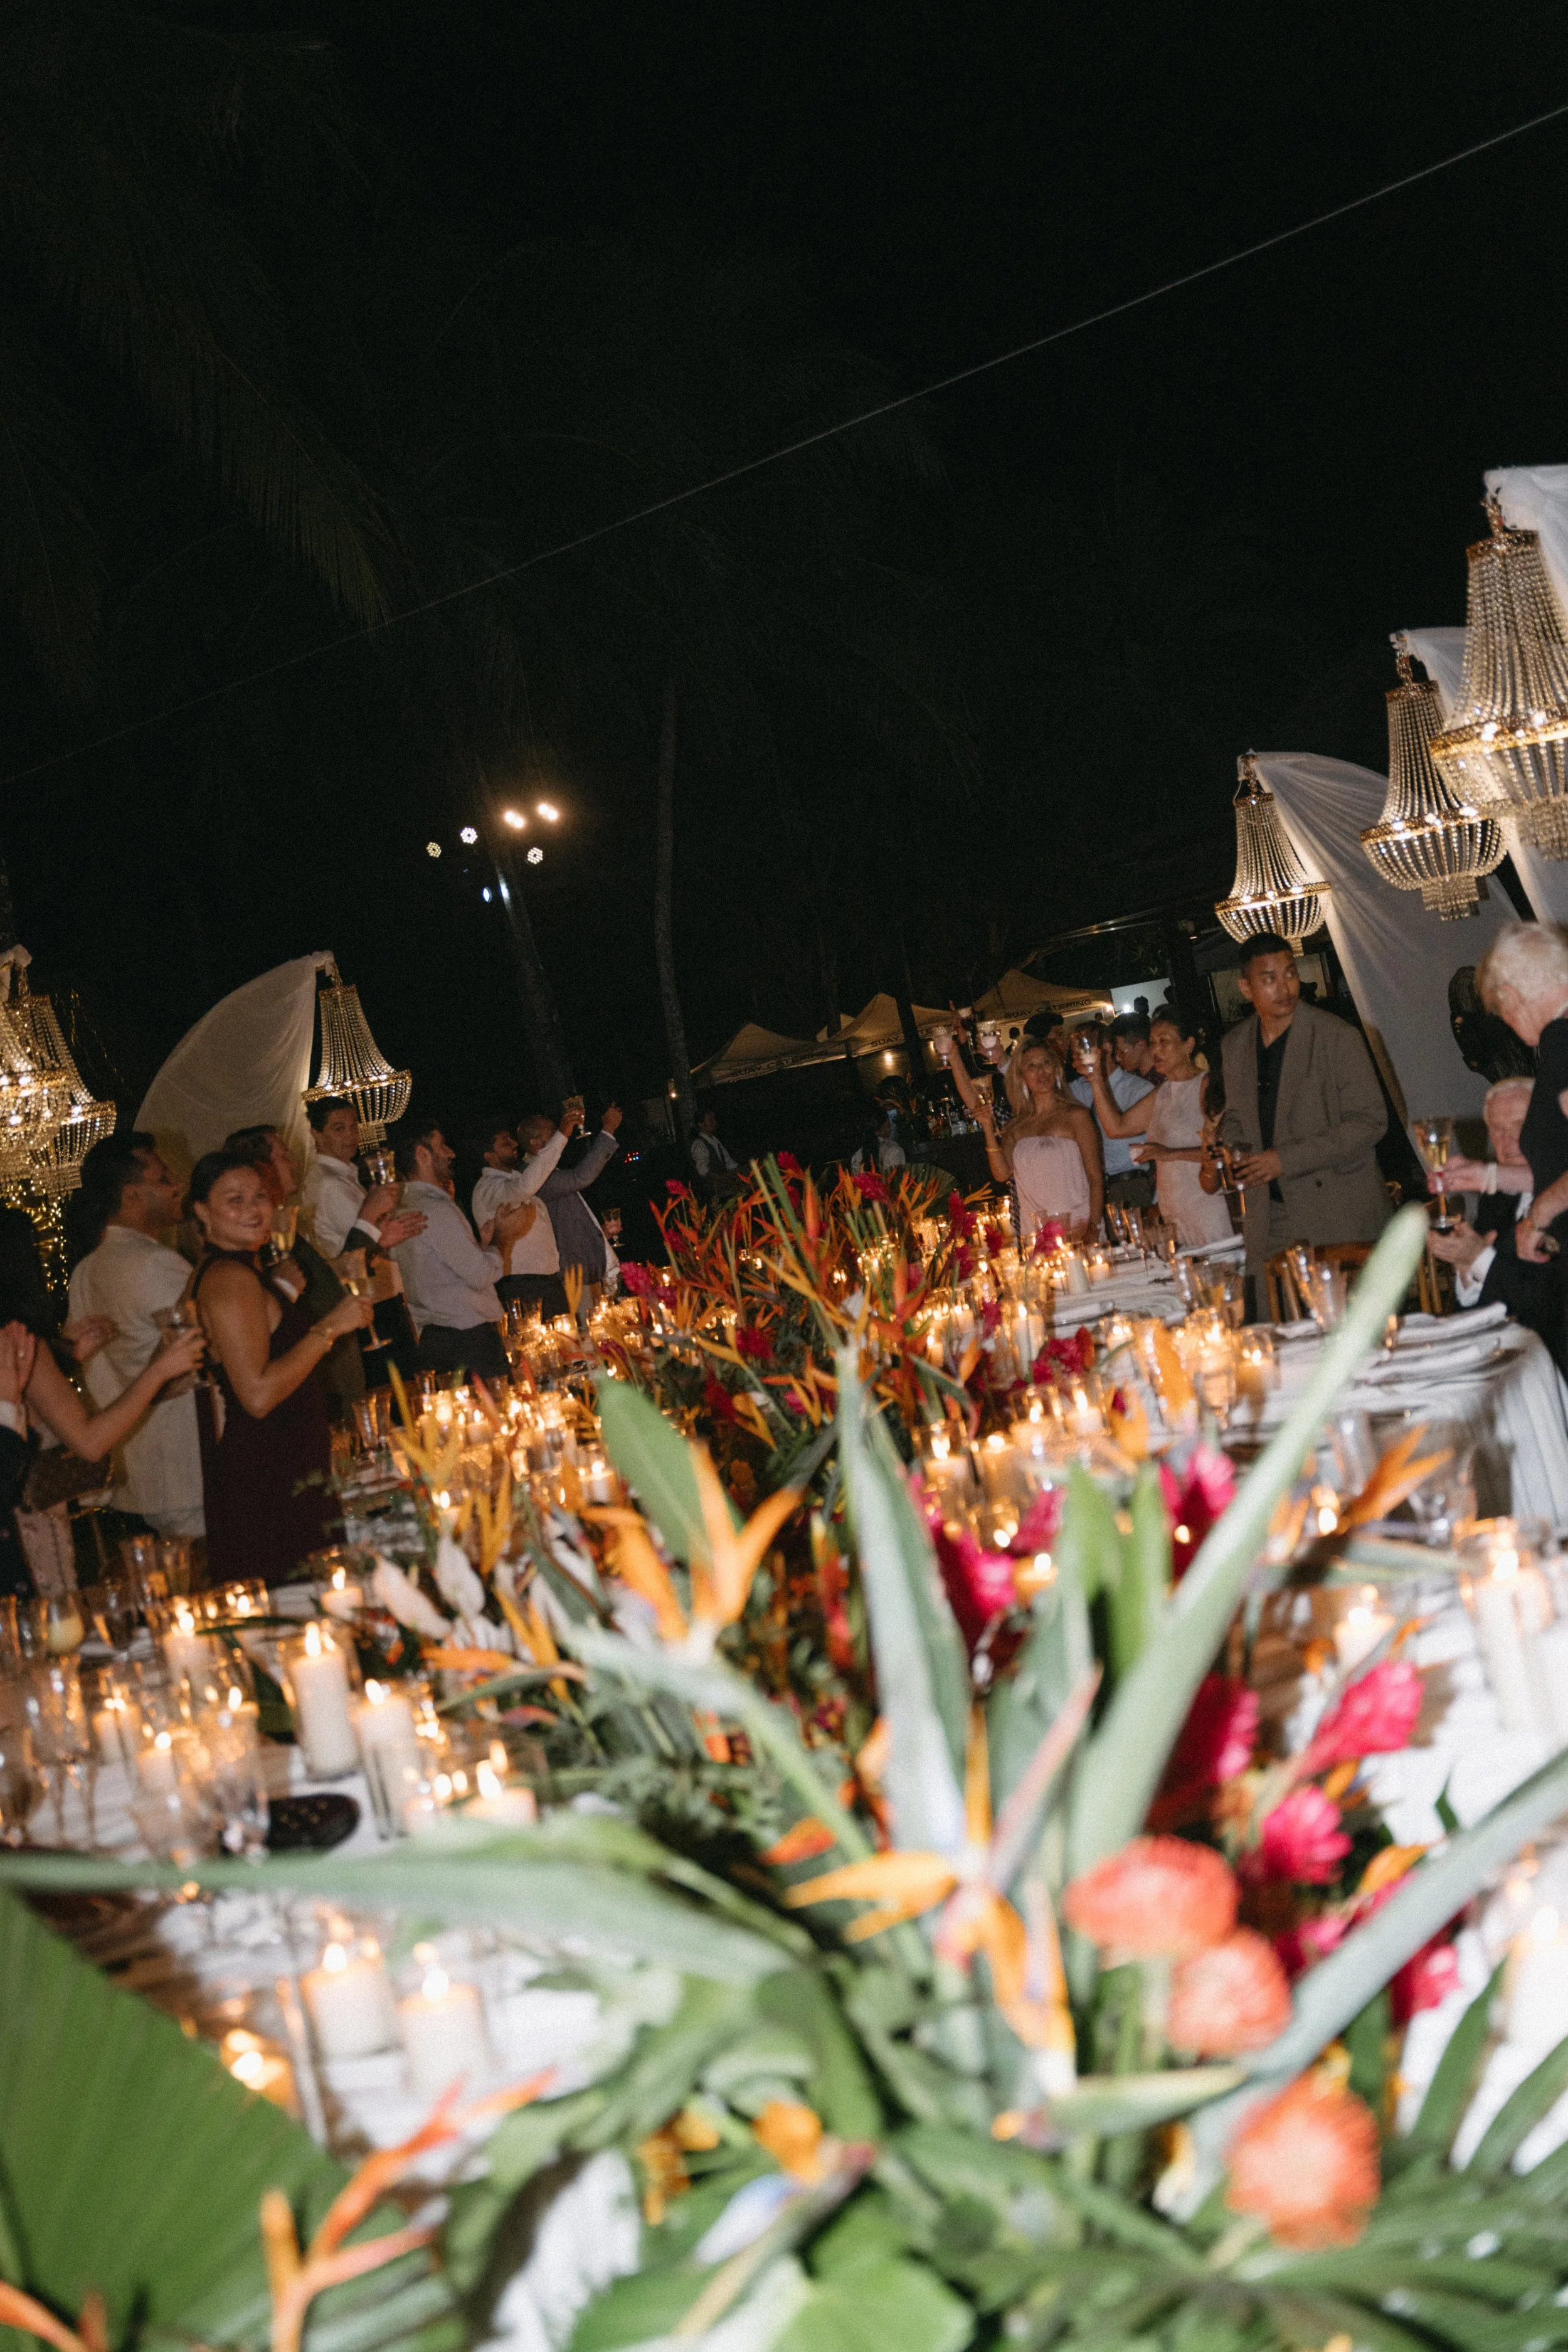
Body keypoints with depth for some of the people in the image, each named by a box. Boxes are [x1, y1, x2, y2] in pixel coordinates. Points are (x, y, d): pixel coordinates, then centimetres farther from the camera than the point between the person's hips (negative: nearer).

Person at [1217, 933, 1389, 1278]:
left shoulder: (1337, 1037, -8)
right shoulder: (1236, 1046, 9)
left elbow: (1369, 1121, -11)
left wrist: (1287, 1159, -17)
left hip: (1338, 1209, -4)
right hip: (1269, 1213, 5)